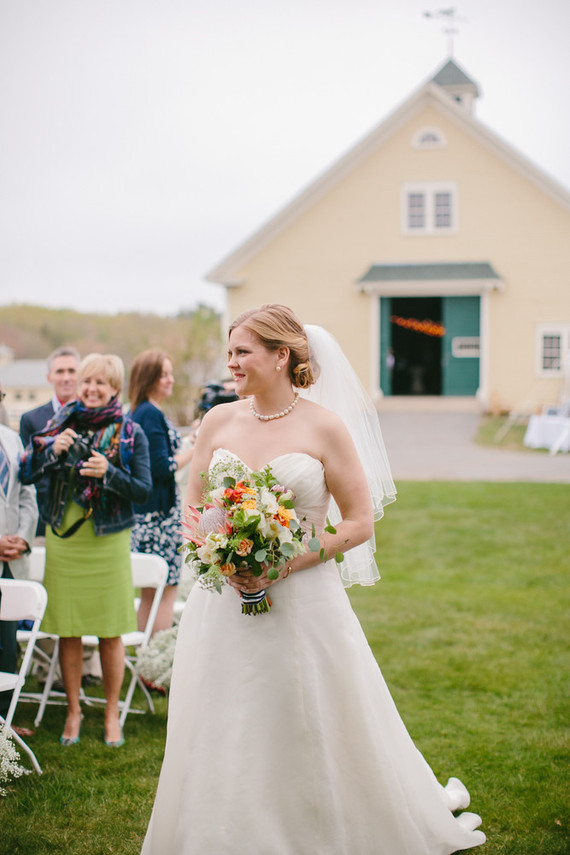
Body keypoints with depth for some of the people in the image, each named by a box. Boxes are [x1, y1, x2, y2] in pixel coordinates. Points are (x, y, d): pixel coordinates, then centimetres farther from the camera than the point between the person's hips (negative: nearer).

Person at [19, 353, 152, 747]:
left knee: (110, 633, 4)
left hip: (108, 541, -2)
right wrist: (53, 450, -14)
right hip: (63, 538, 2)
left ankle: (112, 714, 19)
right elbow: (25, 474, 3)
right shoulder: (61, 423, 7)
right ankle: (74, 711, 22)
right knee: (68, 630, 8)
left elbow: (144, 489, -4)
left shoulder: (130, 433, 0)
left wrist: (109, 472, -20)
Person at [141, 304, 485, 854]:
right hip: (224, 599, 4)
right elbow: (192, 509, 11)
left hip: (304, 601, -3)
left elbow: (359, 522, -6)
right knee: (222, 741, 10)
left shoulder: (324, 427, -7)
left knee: (313, 738, 6)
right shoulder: (219, 421, 4)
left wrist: (286, 565, -15)